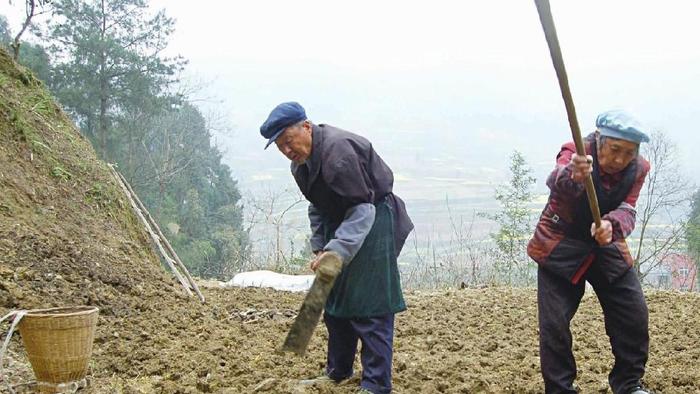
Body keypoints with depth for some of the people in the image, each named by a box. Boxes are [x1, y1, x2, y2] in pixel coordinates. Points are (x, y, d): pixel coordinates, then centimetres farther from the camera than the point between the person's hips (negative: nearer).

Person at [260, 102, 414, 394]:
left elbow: (362, 208, -27)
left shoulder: (338, 149, -25)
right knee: (334, 301, 14)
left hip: (371, 224, -10)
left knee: (369, 306, -10)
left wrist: (336, 251, -34)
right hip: (341, 224, 10)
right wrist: (319, 247, 6)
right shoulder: (301, 162, 6)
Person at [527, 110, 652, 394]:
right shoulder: (577, 153, -23)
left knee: (635, 316, 3)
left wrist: (611, 225, -45)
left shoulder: (637, 168, -9)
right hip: (561, 248, -4)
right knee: (554, 323, -10)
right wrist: (572, 175, -71)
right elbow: (556, 181, -46)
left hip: (607, 245, 4)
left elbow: (627, 211, -21)